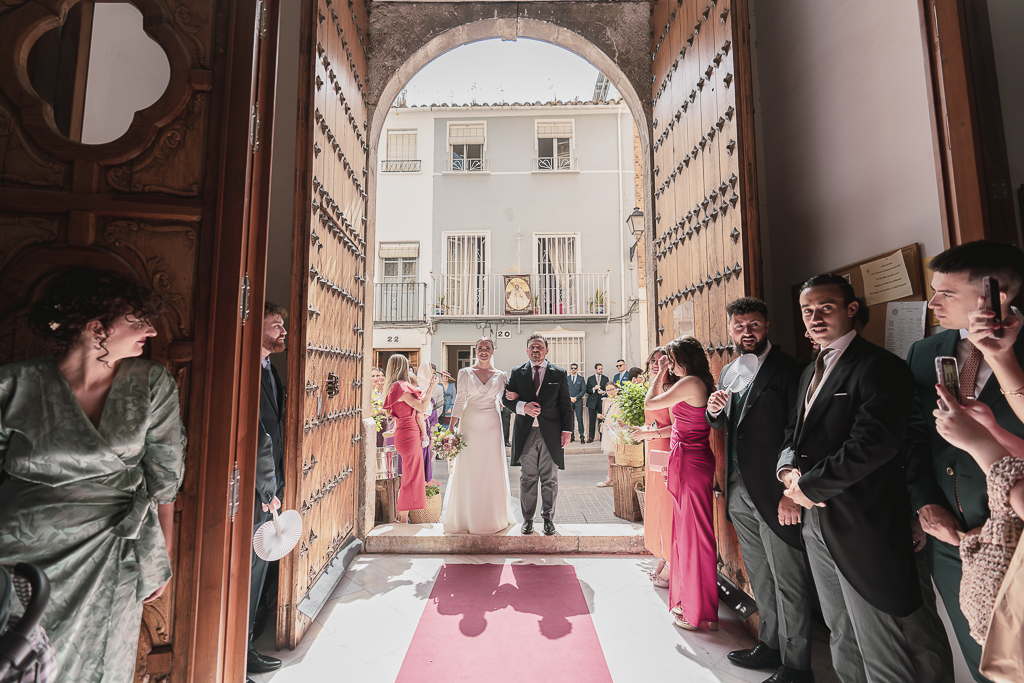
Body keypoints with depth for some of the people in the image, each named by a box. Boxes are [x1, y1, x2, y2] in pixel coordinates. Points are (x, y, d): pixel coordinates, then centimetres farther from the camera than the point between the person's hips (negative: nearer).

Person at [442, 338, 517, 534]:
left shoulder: (500, 376, 6)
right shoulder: (465, 373, 4)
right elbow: (459, 401, 2)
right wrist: (451, 428, -4)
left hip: (491, 426, 1)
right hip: (470, 424, 0)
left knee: (491, 470, 5)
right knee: (468, 470, 3)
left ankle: (493, 516, 21)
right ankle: (467, 517, 18)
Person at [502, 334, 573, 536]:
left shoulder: (558, 374, 5)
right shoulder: (517, 373, 7)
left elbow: (566, 405, 4)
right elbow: (506, 399, 5)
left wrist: (567, 430, -3)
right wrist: (523, 407, -13)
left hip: (551, 433, 0)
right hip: (525, 433, 1)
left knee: (549, 479, 8)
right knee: (527, 478, 8)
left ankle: (548, 518, 24)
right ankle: (528, 519, 22)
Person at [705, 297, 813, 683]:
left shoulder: (789, 370, -10)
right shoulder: (728, 372, 11)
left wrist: (792, 493, -20)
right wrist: (714, 411, -6)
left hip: (774, 491, -7)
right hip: (738, 489, 7)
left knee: (788, 579, 7)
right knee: (758, 575, 20)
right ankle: (770, 644, 38)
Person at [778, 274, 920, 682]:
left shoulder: (880, 366, -13)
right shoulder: (810, 372, 13)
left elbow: (873, 443, -23)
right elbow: (794, 433, 14)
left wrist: (809, 484, -17)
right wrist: (788, 470, -6)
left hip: (860, 526, -7)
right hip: (816, 523, 8)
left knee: (878, 648, 7)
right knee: (840, 633, 23)